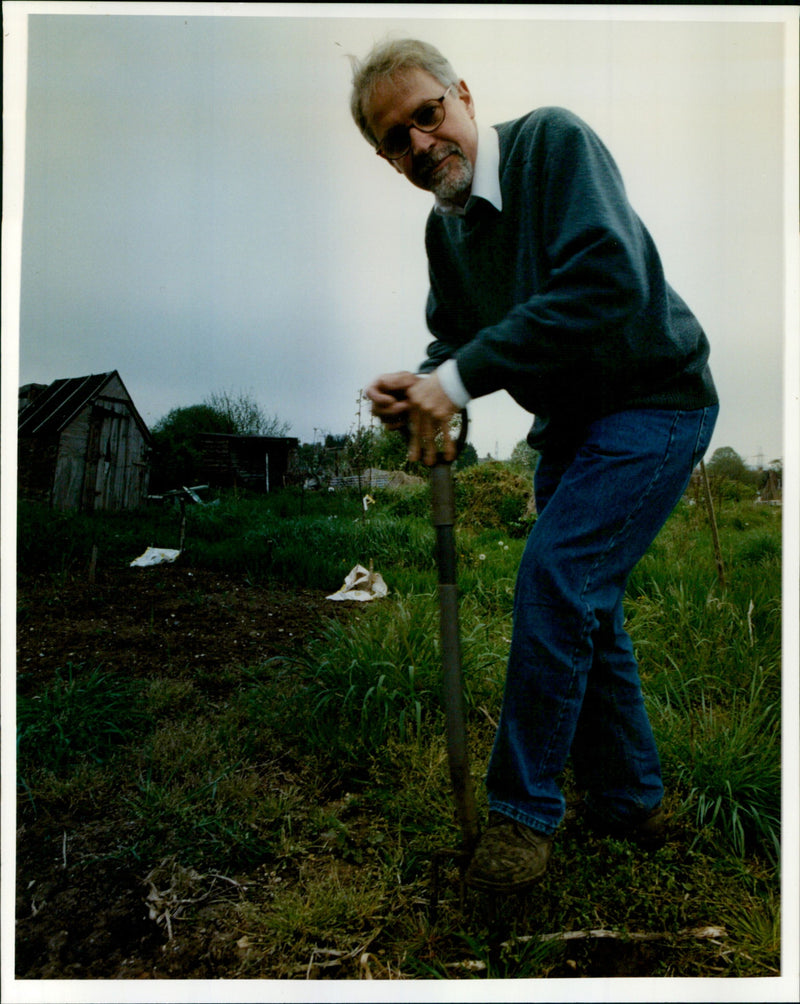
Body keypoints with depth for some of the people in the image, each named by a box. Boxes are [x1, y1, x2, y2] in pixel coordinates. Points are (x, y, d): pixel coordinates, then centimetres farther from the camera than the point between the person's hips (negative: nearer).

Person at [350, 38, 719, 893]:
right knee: (581, 605, 9)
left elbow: (609, 279, -31)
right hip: (570, 421, 8)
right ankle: (629, 802, 25)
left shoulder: (552, 141, -16)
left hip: (653, 400, -8)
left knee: (555, 575, -18)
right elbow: (453, 340, 9)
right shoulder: (444, 228, 5)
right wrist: (420, 388, -15)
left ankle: (524, 810, -2)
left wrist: (459, 379, -31)